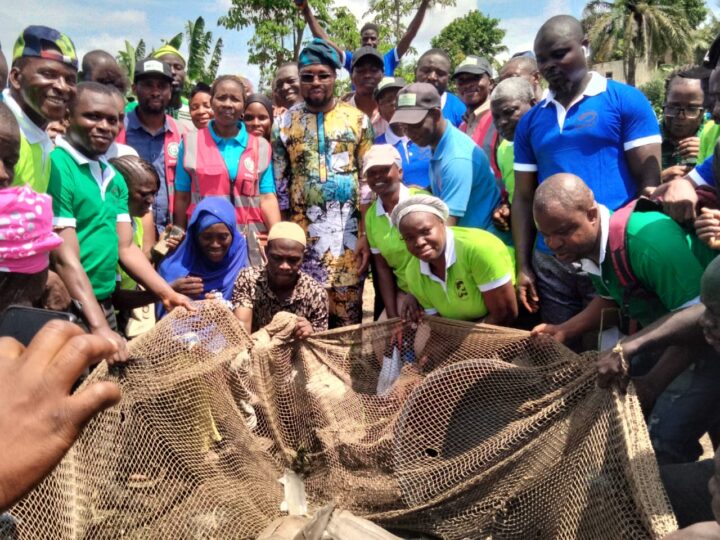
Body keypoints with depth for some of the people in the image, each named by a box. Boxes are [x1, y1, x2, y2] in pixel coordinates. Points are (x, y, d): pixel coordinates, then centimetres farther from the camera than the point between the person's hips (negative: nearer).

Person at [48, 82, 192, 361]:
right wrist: (99, 327, -24)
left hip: (105, 305, 8)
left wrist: (167, 294, 1)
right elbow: (65, 257, -20)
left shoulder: (114, 178, 10)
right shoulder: (56, 167, -16)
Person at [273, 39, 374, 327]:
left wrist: (367, 233, -3)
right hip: (302, 232, 1)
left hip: (348, 231, 0)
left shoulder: (357, 120, 4)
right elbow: (278, 183, 7)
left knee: (348, 313, 5)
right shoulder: (285, 123, 6)